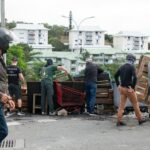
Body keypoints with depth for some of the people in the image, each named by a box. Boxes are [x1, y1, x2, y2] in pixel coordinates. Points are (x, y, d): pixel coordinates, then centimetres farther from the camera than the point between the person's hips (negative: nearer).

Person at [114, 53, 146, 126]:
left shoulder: (122, 67, 8)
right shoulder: (132, 67, -12)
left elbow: (116, 76, 17)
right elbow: (135, 78, -24)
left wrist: (118, 85, 17)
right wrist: (133, 87, -15)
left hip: (122, 88, 6)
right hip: (129, 89, -6)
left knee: (122, 104, 8)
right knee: (135, 104, 10)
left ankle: (119, 121, 5)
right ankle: (140, 119, 21)